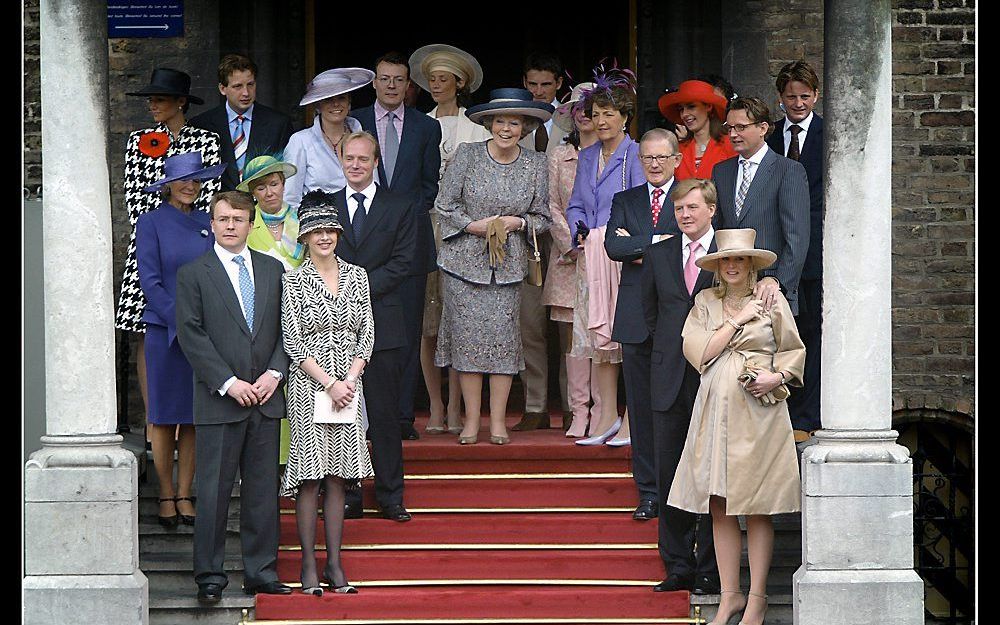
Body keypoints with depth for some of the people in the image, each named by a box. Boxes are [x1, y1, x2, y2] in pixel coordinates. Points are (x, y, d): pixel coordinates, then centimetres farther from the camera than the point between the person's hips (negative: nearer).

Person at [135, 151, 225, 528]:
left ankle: (185, 494, 12)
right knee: (165, 416, 1)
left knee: (195, 417, 5)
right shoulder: (151, 222, -1)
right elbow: (149, 281, -6)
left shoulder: (207, 224, 10)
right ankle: (166, 495, 9)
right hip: (164, 331, -4)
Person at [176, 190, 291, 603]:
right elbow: (191, 335, -6)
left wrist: (274, 373, -4)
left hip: (266, 398, 4)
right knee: (213, 491, -2)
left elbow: (285, 327, 11)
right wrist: (229, 383, -13)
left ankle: (261, 572, 13)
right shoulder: (193, 274, 0)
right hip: (219, 400, -4)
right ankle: (210, 576, 4)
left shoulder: (273, 270, 12)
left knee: (263, 489, 6)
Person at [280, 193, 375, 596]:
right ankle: (309, 566, 0)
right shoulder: (294, 281, -2)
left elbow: (367, 334, 8)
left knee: (338, 473, 5)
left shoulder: (357, 276, 9)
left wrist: (350, 379, -6)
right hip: (308, 384, -3)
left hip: (348, 384, 3)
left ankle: (334, 563, 8)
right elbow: (292, 342, -6)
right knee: (310, 473, -4)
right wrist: (329, 383, -13)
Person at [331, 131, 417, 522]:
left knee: (384, 413, 1)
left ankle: (390, 497, 7)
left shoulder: (401, 207, 8)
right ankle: (346, 497, 8)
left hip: (383, 324, -1)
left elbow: (402, 262, -1)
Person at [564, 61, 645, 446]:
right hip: (595, 255, 6)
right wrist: (580, 231, 2)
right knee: (600, 329, 4)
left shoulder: (635, 155, -3)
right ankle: (607, 415, 8)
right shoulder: (587, 157, 18)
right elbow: (575, 206, 21)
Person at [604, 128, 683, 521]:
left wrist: (639, 249, -7)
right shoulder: (625, 201, 15)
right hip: (636, 317, 3)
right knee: (641, 406, 5)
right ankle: (648, 493, 10)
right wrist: (657, 242, -12)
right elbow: (613, 246, -1)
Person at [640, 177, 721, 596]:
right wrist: (670, 347, 13)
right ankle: (678, 566, 14)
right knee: (668, 473, 6)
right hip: (670, 380, 4)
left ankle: (709, 570, 5)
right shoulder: (658, 254, 11)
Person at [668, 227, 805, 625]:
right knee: (719, 507, 3)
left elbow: (794, 351, 7)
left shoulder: (772, 300, 4)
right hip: (716, 409, 3)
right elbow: (698, 351, 0)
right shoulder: (705, 302, 12)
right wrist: (737, 321, -5)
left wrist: (776, 377, -11)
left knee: (757, 509, -2)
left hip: (759, 412, -3)